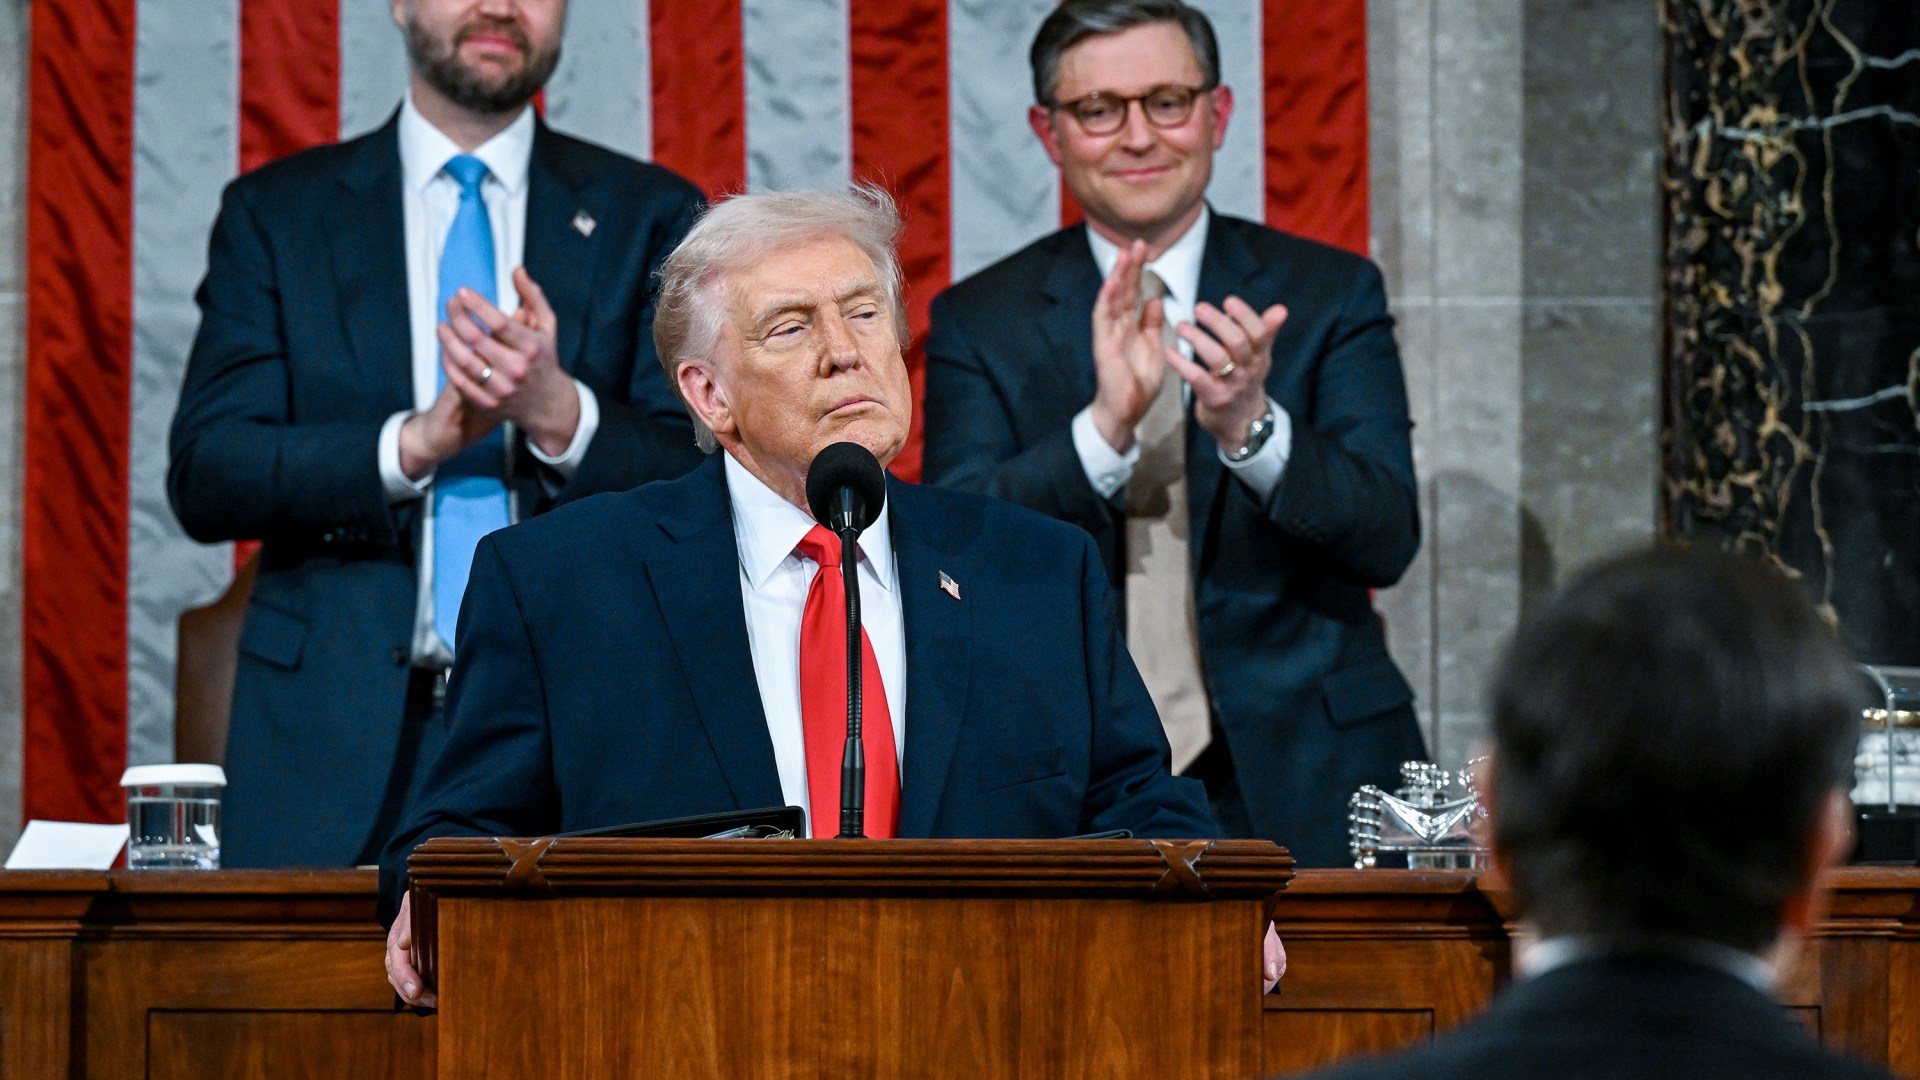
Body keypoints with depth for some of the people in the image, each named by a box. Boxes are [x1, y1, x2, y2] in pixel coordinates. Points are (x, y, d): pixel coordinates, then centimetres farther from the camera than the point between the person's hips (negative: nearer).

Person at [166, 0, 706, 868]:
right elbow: (203, 478, -1)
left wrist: (559, 412, -18)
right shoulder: (274, 213, 9)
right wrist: (411, 444, -16)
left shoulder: (651, 217, 9)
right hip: (341, 729, 0)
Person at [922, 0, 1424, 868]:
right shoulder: (979, 322, 4)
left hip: (1300, 792, 0)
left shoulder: (1330, 294, 4)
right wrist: (1105, 428, -24)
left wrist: (1251, 425, -24)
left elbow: (1387, 540, -6)